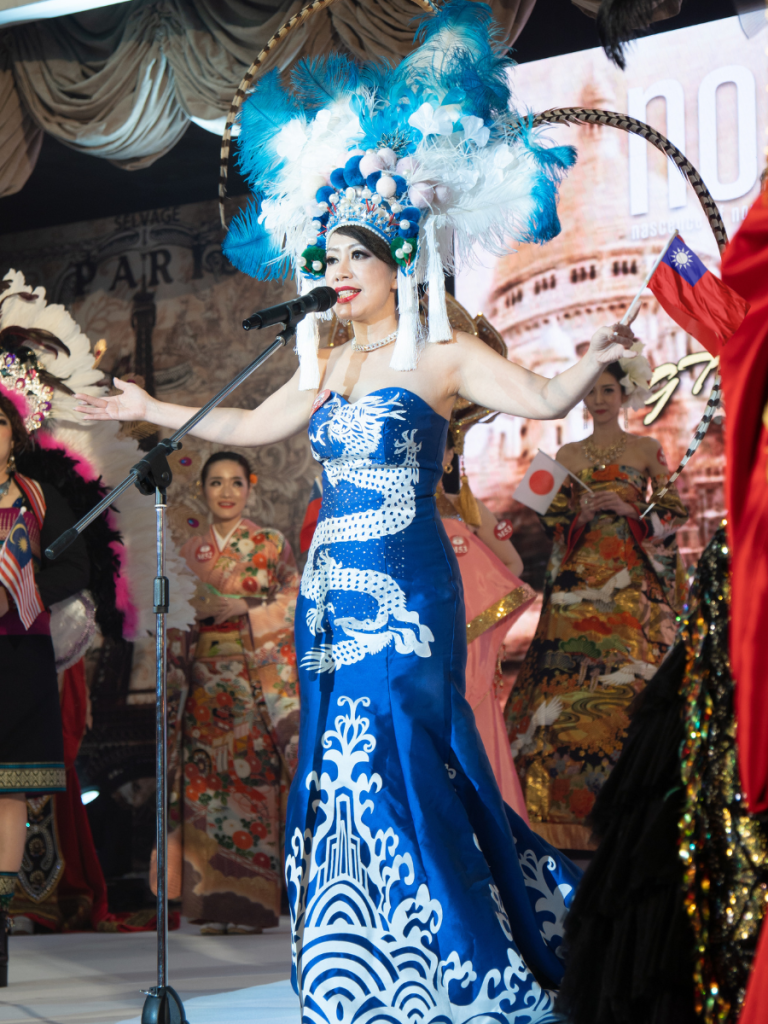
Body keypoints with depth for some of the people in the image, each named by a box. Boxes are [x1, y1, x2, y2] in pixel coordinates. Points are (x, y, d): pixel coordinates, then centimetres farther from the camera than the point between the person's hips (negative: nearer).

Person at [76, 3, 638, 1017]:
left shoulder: (443, 358, -4)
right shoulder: (326, 366, 16)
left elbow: (542, 399, -17)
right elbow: (253, 426, 28)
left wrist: (591, 363, -37)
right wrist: (152, 410, 33)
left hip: (405, 594, -7)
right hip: (332, 593, 7)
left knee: (394, 771, -10)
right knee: (344, 777, 7)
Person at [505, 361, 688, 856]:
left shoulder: (646, 449, 10)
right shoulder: (568, 455, 17)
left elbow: (676, 512, 5)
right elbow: (551, 521, 16)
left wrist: (631, 509, -9)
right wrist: (578, 515, -4)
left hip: (632, 580, -2)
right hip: (579, 580, 3)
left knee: (629, 683, -13)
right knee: (570, 681, -8)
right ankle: (573, 810, -6)